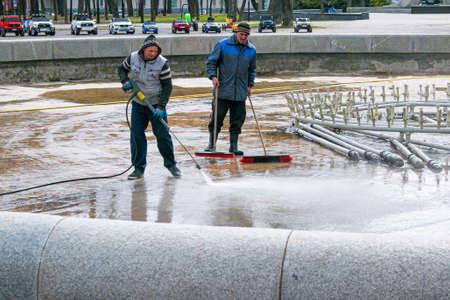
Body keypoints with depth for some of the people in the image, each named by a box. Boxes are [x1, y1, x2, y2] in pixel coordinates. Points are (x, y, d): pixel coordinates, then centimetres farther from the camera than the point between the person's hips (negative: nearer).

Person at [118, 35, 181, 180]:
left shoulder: (162, 63, -16)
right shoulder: (133, 58, -7)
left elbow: (167, 86, -12)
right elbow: (122, 68, 13)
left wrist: (161, 107, -20)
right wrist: (125, 81, -8)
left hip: (156, 104, -3)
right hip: (138, 103, 3)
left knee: (162, 135, -1)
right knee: (136, 135, -1)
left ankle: (171, 164, 18)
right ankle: (139, 169, 7)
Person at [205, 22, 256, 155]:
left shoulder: (251, 50, 9)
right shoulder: (222, 45, -3)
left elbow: (251, 69, 22)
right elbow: (210, 62, 2)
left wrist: (250, 85, 16)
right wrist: (213, 76, -12)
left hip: (240, 92, 3)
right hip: (222, 90, -3)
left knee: (238, 119, 5)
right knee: (217, 117, -1)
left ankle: (234, 146, 14)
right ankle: (211, 144, 9)